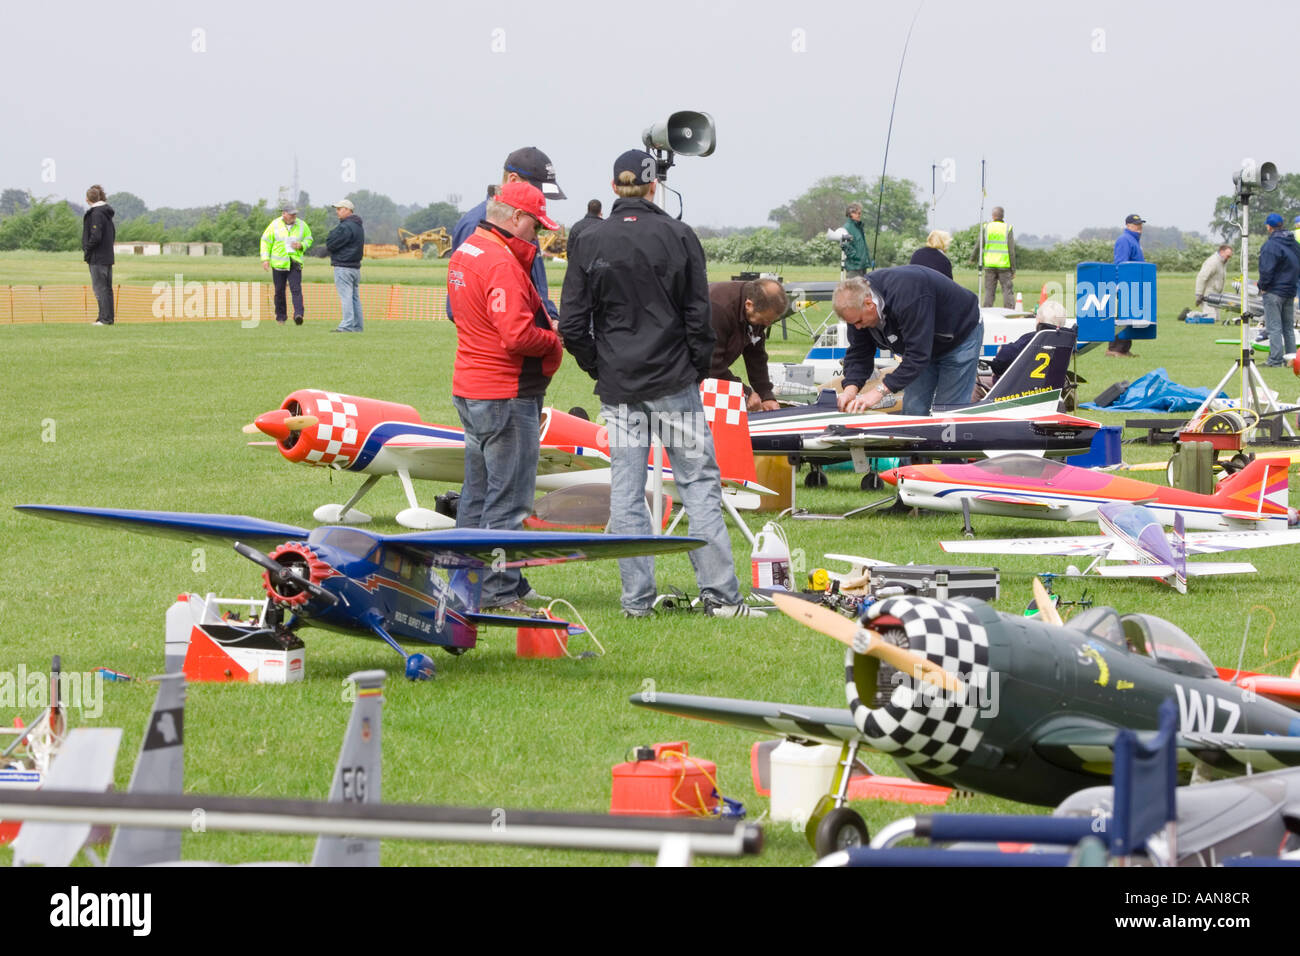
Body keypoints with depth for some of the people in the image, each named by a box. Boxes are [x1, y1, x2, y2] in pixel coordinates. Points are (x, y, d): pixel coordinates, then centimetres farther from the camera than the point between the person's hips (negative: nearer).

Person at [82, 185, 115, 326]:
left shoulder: (96, 213, -16)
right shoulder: (107, 212, 12)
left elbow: (95, 236, -22)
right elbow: (113, 233, 20)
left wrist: (87, 249, -8)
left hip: (97, 258, -9)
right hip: (108, 256, 9)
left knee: (100, 288, -6)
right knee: (107, 288, 12)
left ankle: (105, 318, -7)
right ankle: (108, 318, 16)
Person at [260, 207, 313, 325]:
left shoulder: (301, 225, 4)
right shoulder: (275, 225, -1)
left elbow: (309, 239, 15)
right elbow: (266, 241, 4)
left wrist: (301, 245, -8)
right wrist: (265, 258, -4)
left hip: (295, 264, 0)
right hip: (278, 263, 0)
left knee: (296, 289, -15)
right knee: (279, 291, 7)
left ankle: (298, 314, -26)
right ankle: (281, 317, 20)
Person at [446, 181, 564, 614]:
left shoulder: (463, 254, 12)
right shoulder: (502, 264, -20)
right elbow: (517, 336, -27)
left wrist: (544, 325, 5)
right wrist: (554, 339, -9)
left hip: (468, 391, 10)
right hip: (506, 395, -10)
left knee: (478, 491, 17)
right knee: (509, 498, -4)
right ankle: (499, 592, -2)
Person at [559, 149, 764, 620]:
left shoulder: (591, 244, 0)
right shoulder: (679, 237, -3)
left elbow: (572, 325, -2)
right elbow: (699, 315, -3)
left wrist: (600, 368, 11)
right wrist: (699, 367, 9)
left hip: (618, 387, 1)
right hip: (673, 384, -1)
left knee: (625, 490, 5)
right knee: (699, 481, 2)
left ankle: (637, 599, 4)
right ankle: (718, 593, -2)